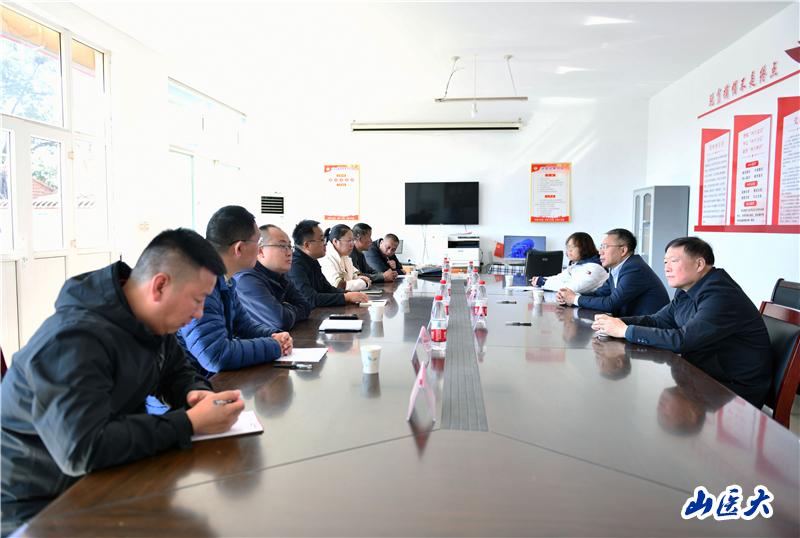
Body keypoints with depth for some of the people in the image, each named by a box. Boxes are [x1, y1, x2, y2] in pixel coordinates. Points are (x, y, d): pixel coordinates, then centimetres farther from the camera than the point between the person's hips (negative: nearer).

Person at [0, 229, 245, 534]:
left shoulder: (154, 321, -2)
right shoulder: (75, 341, -27)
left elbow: (177, 372, 13)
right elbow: (82, 450, -35)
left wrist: (195, 393, -10)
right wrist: (190, 423, -31)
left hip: (108, 476, 7)